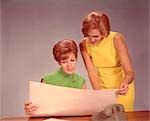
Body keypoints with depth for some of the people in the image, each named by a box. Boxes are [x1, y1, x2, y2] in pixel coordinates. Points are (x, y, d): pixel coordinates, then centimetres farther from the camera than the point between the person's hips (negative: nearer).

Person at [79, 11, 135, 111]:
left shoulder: (116, 39, -22)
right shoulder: (84, 44, -14)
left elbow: (129, 72, -26)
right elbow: (92, 73, -17)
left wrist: (125, 82, -47)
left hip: (121, 88, -2)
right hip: (102, 89, 2)